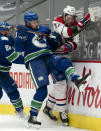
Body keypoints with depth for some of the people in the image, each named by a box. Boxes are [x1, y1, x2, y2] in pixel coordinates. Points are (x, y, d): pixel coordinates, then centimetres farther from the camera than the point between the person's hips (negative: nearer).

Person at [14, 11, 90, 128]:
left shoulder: (44, 29, 19)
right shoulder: (24, 31, 4)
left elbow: (52, 46, 24)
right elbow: (19, 49, -9)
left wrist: (55, 40, 2)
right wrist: (21, 36, -23)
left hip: (48, 57, 5)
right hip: (34, 61, -5)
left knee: (63, 62, -28)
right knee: (42, 89, -16)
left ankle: (76, 79, -49)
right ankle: (32, 117, -11)